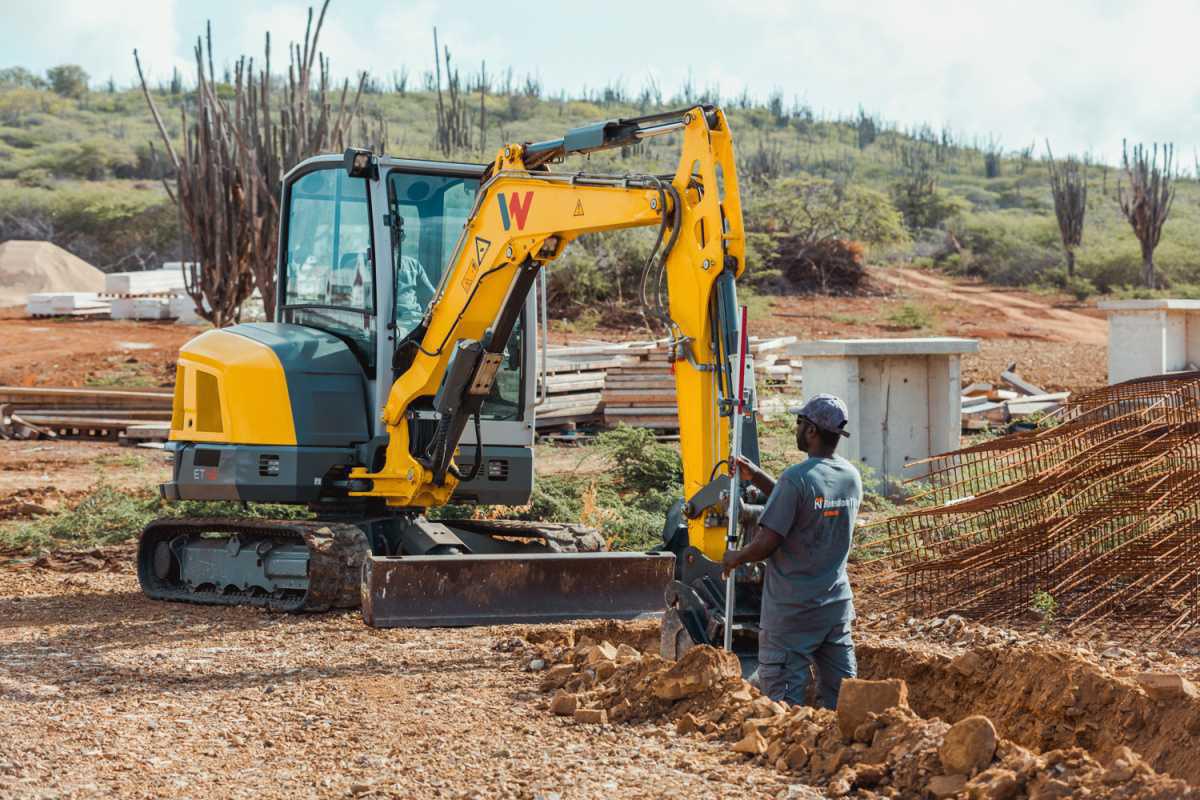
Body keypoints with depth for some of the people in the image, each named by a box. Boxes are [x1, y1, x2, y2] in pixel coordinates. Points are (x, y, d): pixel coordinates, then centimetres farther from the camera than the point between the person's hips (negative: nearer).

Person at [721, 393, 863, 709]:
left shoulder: (797, 478, -18)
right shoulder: (852, 477, 4)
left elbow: (767, 544, -18)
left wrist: (735, 558, 1)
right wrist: (755, 476, 20)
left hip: (792, 610, -7)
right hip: (837, 603, 7)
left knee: (784, 694, -2)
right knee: (839, 692, 10)